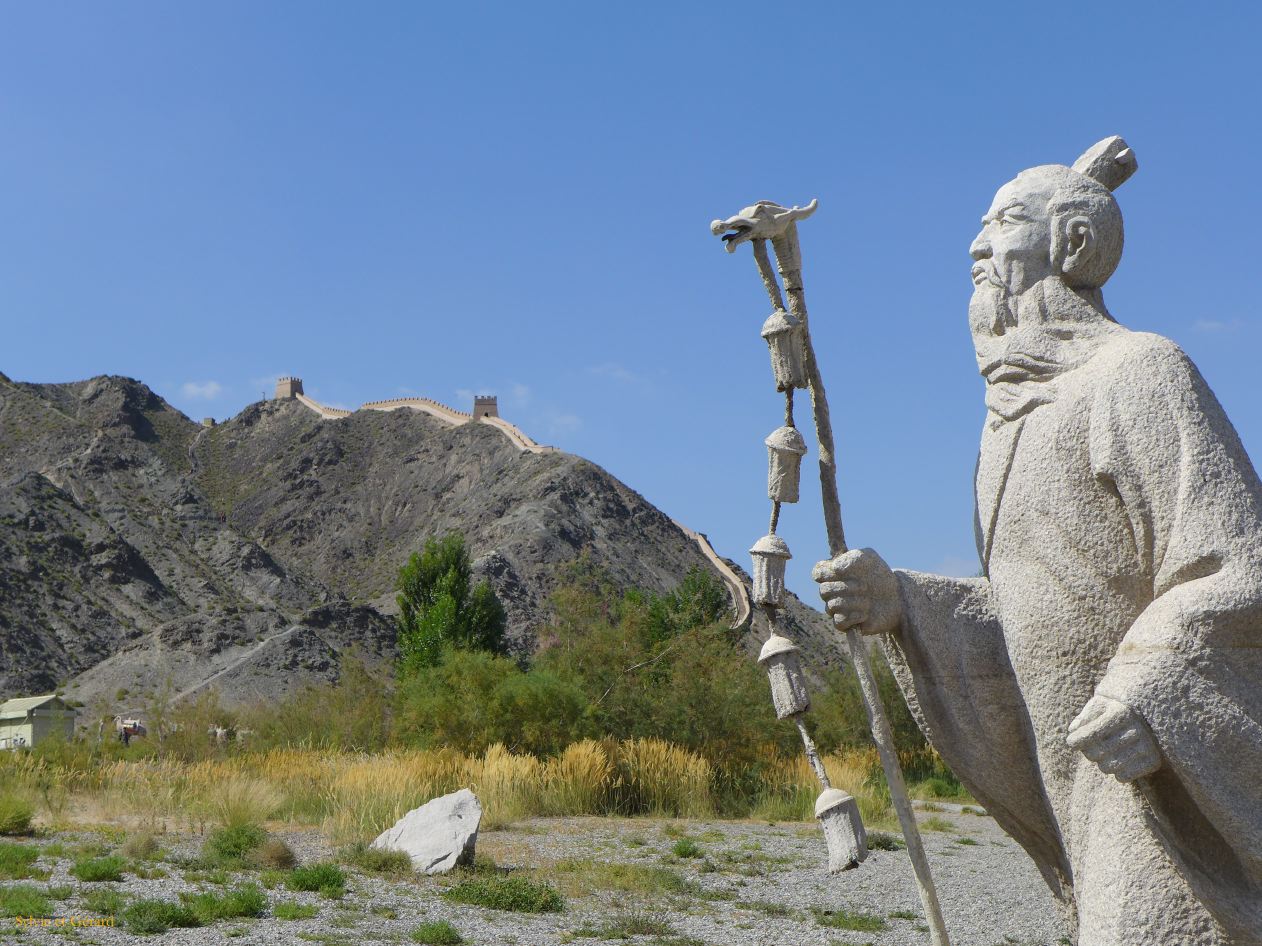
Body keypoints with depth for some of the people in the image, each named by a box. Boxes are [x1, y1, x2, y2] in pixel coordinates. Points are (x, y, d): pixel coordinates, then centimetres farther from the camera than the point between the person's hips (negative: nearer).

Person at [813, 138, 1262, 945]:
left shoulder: (1141, 372, -11)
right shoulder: (1021, 411, 14)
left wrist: (1149, 689, -31)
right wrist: (899, 602, -4)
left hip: (1182, 776, -8)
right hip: (1092, 787, 8)